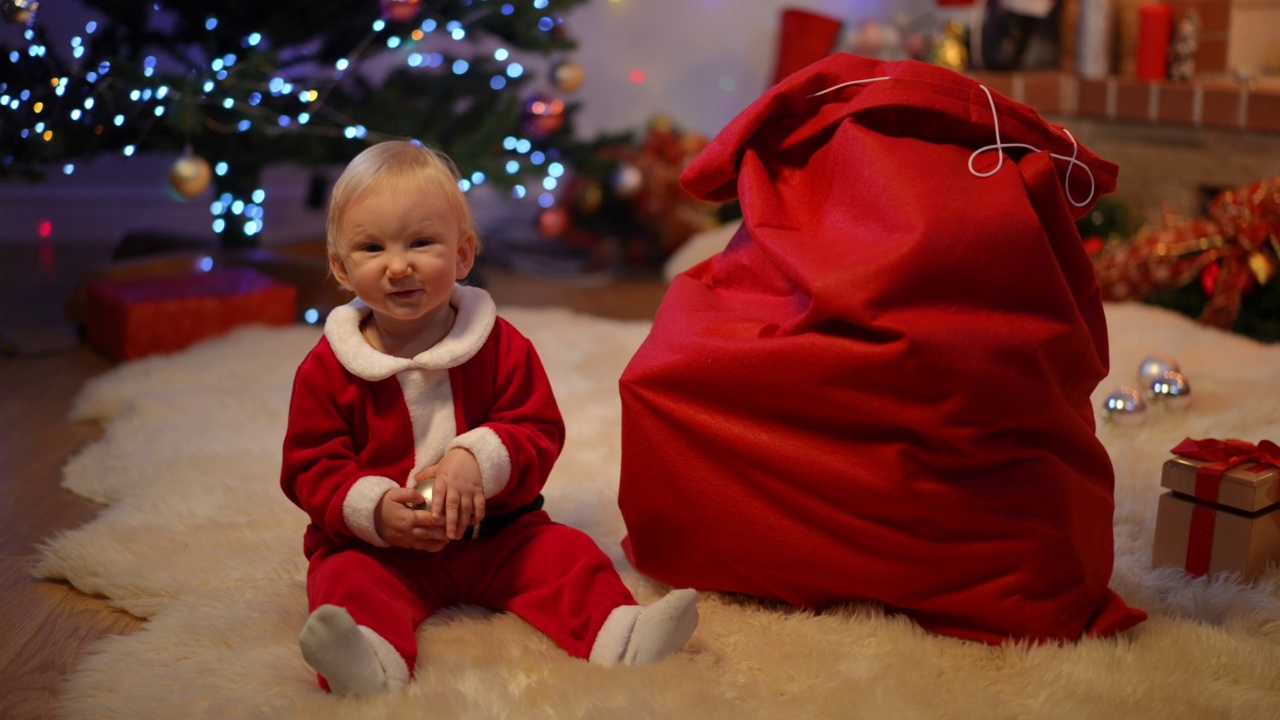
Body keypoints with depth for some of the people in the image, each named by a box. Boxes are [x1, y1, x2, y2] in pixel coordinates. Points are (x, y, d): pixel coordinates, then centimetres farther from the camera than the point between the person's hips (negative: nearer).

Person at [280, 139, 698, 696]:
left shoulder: (500, 346, -2)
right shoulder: (327, 368, -3)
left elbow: (538, 431, -4)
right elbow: (311, 468, -2)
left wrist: (479, 458, -26)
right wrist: (375, 509, -22)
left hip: (496, 531, 2)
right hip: (377, 545, -1)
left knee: (566, 553, -18)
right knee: (346, 582, -29)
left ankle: (616, 636, -30)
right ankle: (374, 665, -55)